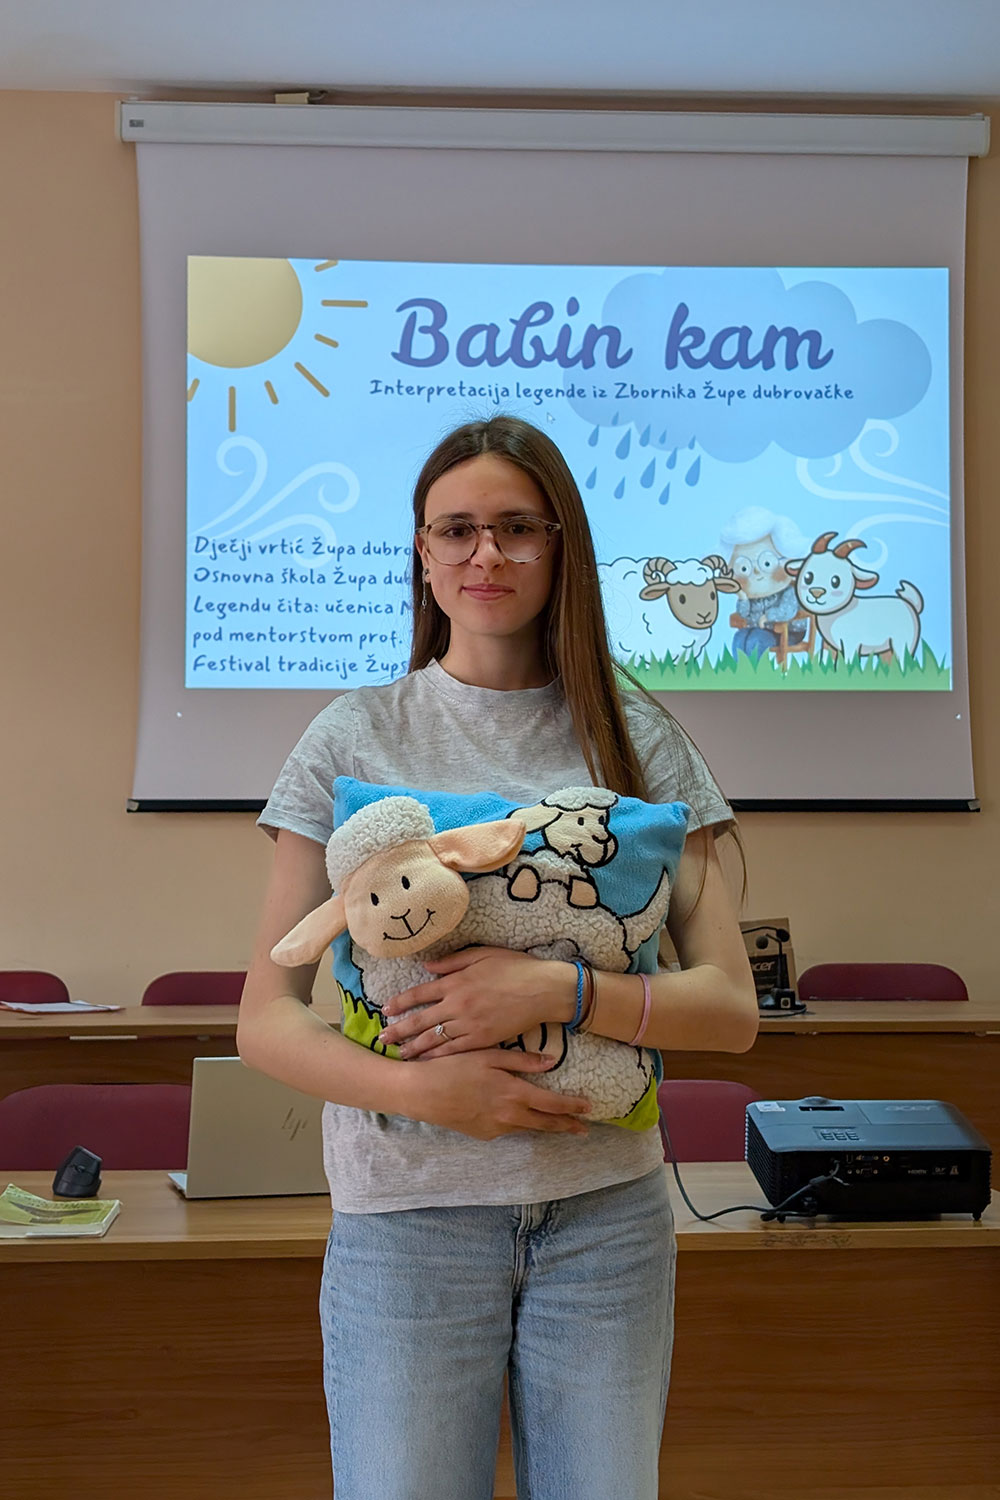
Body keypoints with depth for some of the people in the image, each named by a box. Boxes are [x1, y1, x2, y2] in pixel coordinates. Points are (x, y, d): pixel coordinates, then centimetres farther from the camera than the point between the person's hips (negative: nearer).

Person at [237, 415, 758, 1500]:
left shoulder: (637, 740, 2)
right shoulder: (354, 738, 0)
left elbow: (731, 1010, -3)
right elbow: (266, 1021, -2)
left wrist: (559, 989, -19)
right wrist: (424, 1090, -18)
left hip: (606, 1213, 1)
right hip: (405, 1215, -1)